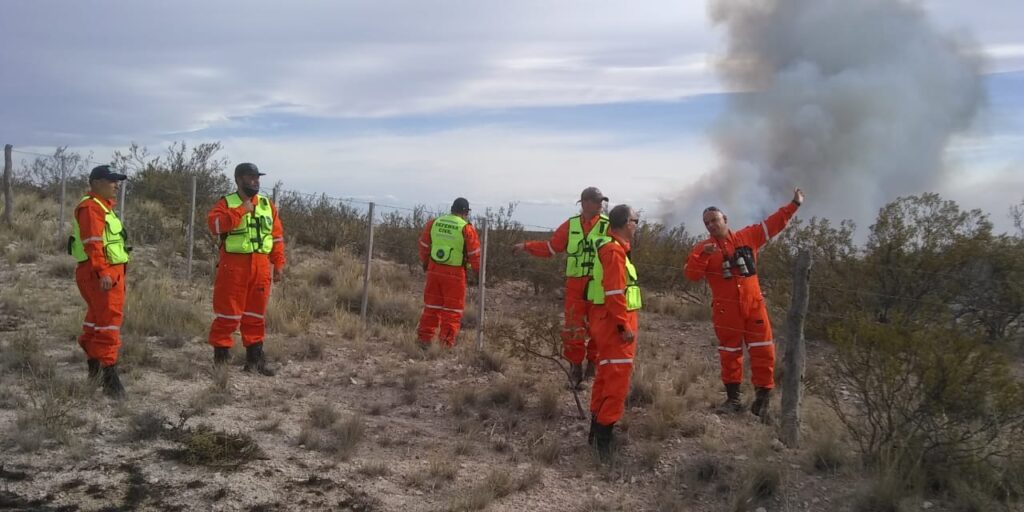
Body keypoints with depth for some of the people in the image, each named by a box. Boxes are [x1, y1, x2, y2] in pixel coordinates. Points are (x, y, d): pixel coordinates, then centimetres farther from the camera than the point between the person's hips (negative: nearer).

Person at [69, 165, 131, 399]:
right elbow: (93, 243, -24)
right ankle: (109, 374, -13)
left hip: (110, 272, 11)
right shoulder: (91, 207, -13)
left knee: (98, 318, 19)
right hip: (99, 274, -11)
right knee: (109, 320, -13)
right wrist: (102, 272, -31)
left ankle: (94, 366, 32)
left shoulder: (104, 206, 20)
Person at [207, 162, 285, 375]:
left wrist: (278, 264, 7)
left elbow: (277, 237, 13)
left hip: (260, 266, 5)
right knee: (228, 312, 0)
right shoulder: (227, 203, -3)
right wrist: (241, 210, -22)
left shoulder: (267, 205, 11)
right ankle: (221, 354, 12)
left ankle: (255, 356, 17)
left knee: (256, 313, 10)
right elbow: (214, 224, -22)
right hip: (234, 265, -4)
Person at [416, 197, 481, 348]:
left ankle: (424, 338, 16)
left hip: (434, 270, 4)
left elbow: (424, 245, 13)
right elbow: (474, 253, -6)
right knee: (452, 309, 5)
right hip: (455, 273, -4)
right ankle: (447, 343, 4)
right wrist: (478, 270, 7)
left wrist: (425, 262, 27)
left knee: (432, 306, 15)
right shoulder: (466, 228, -10)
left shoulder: (433, 223, 4)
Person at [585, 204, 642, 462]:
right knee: (618, 378, -8)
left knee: (606, 375, 17)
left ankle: (597, 427, 26)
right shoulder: (614, 251, -18)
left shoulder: (612, 247, 14)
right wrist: (624, 325, -22)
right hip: (616, 322, -11)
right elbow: (614, 293, -24)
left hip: (609, 322, 11)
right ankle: (604, 432, -5)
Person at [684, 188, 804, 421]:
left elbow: (773, 224, 12)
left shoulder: (748, 236, 6)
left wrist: (794, 204, 10)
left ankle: (762, 399, 11)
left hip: (754, 304, 1)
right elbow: (691, 274, -11)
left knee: (763, 351, 1)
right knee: (730, 353, 9)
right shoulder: (704, 248, -1)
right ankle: (733, 399, 20)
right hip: (725, 309, -1)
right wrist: (703, 255, -27)